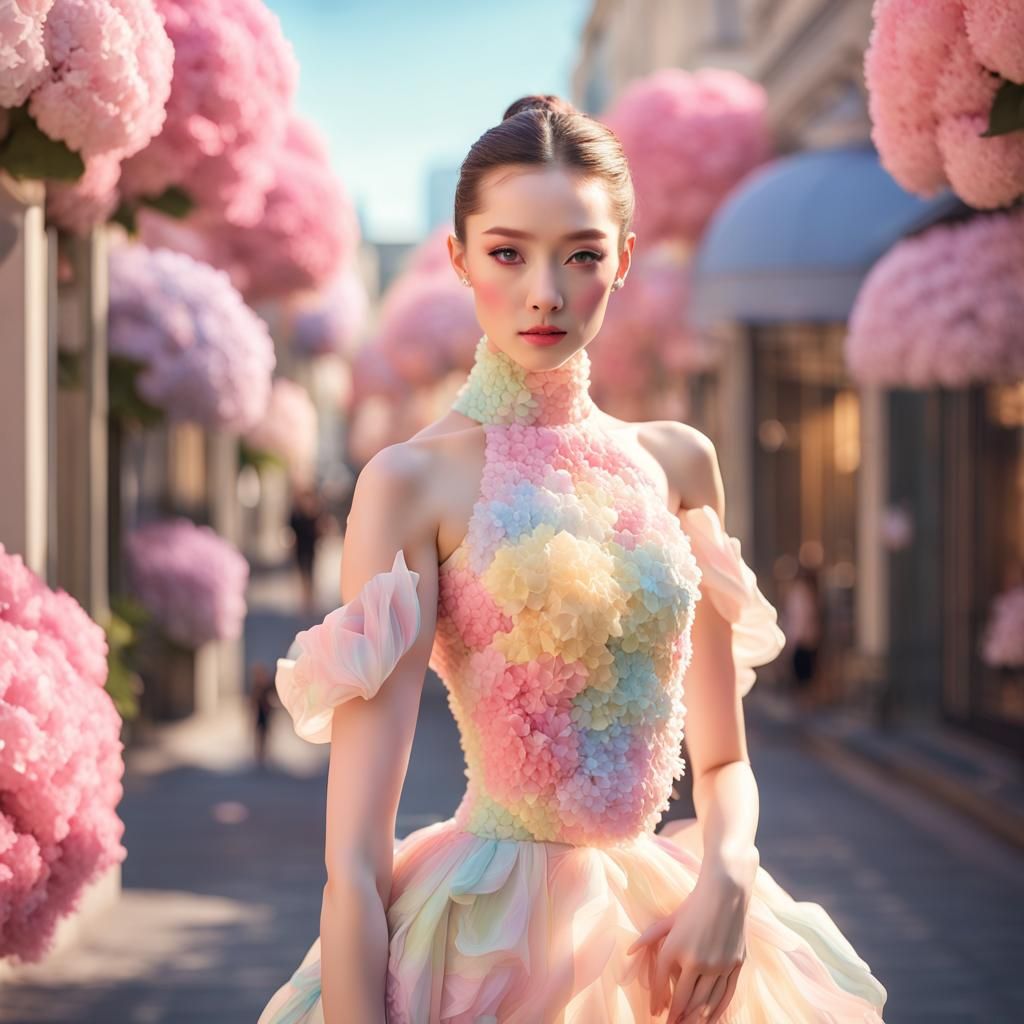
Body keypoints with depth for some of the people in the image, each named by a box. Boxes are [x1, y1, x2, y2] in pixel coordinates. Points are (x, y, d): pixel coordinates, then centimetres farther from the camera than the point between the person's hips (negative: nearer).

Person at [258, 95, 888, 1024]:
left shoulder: (679, 463, 4)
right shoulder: (413, 482, -10)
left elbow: (723, 759, 9)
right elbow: (356, 860, -15)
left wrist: (726, 877, -10)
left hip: (663, 939, 5)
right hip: (494, 936, -5)